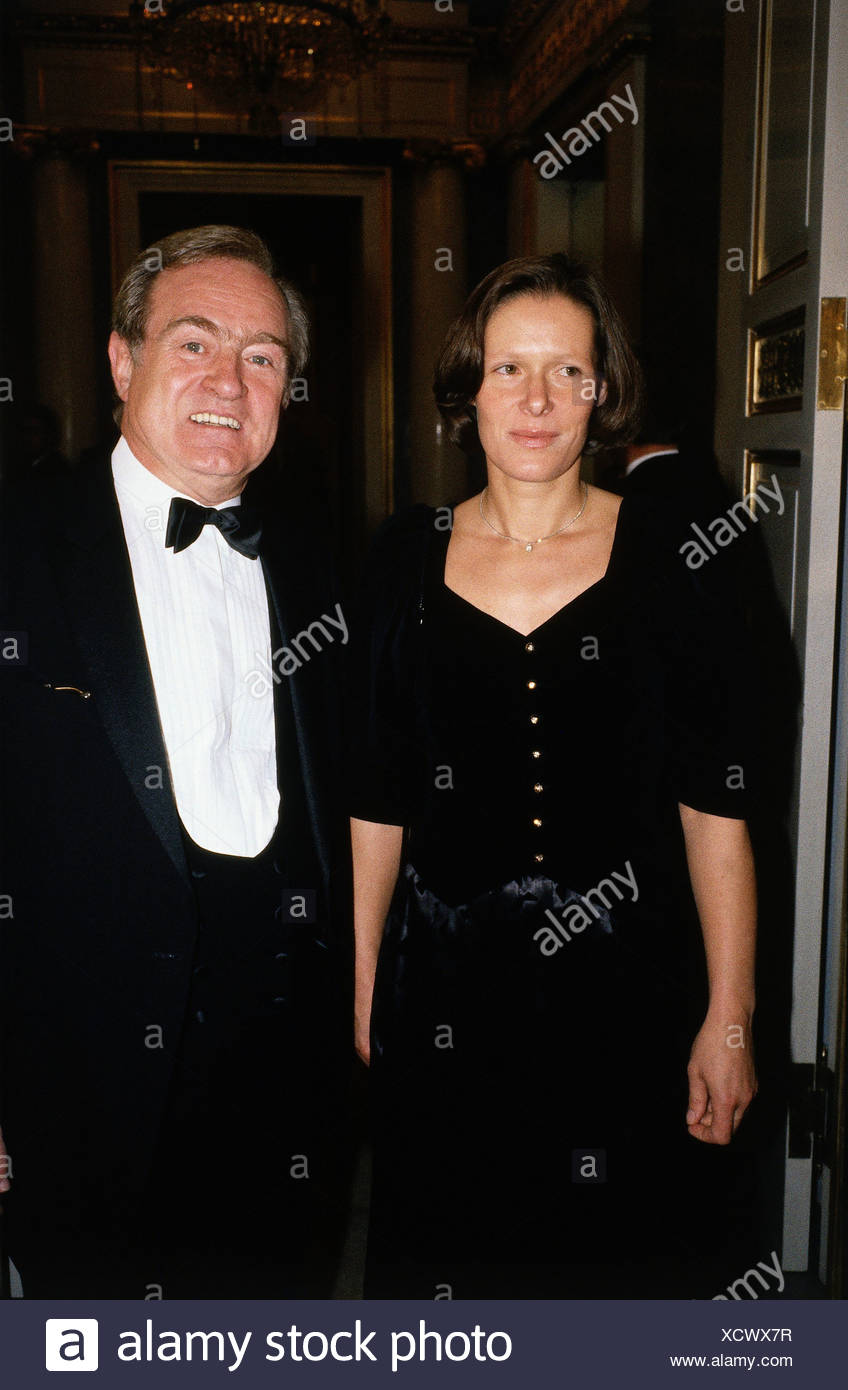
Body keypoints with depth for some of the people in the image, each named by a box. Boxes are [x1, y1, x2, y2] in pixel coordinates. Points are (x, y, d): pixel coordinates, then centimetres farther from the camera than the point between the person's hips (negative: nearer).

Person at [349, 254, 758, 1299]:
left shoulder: (665, 556, -4)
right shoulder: (407, 559, 1)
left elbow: (713, 807, -5)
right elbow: (379, 801, 4)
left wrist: (729, 1019, -7)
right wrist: (363, 981, 5)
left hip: (621, 979, -1)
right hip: (444, 989, 2)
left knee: (622, 1253, 14)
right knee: (449, 1251, 16)